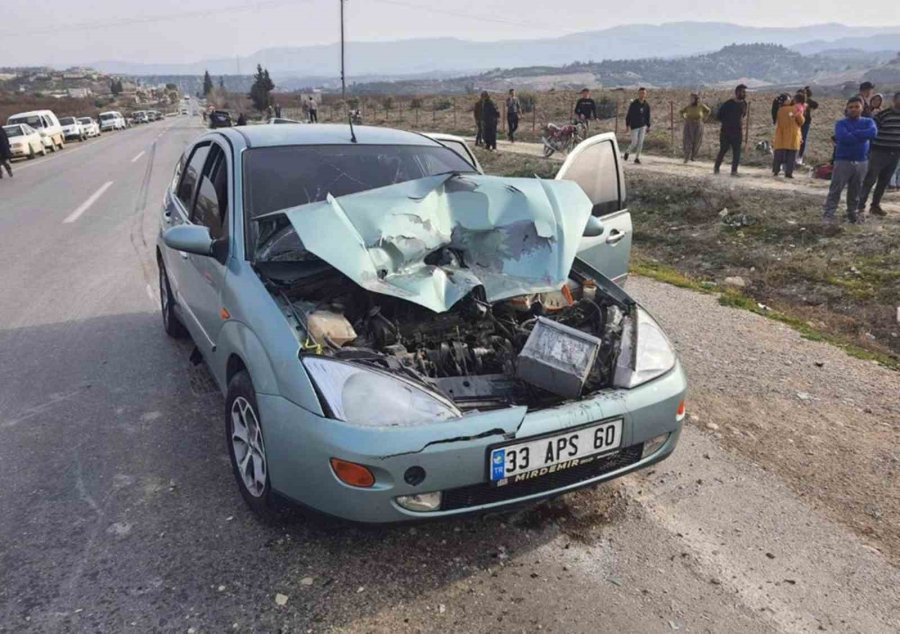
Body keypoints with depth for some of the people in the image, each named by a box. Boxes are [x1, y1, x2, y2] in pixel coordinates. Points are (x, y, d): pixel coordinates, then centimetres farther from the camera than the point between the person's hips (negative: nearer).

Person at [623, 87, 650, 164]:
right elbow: (628, 115, -4)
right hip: (634, 126, -3)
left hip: (643, 126, 3)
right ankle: (627, 152, 24)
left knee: (640, 142, -1)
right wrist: (627, 125, -5)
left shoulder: (647, 105, 2)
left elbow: (648, 116, 11)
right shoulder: (633, 104, -8)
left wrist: (648, 126, 8)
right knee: (634, 143, -5)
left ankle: (637, 158, 8)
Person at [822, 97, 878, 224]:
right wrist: (862, 136, -12)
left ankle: (852, 214, 23)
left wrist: (852, 134, -17)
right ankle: (828, 214, -7)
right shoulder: (841, 123, -2)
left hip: (861, 162, 3)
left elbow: (873, 133, -16)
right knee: (835, 190, -7)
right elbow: (843, 137, -22)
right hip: (843, 161, -3)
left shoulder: (868, 122, 7)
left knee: (855, 191, 12)